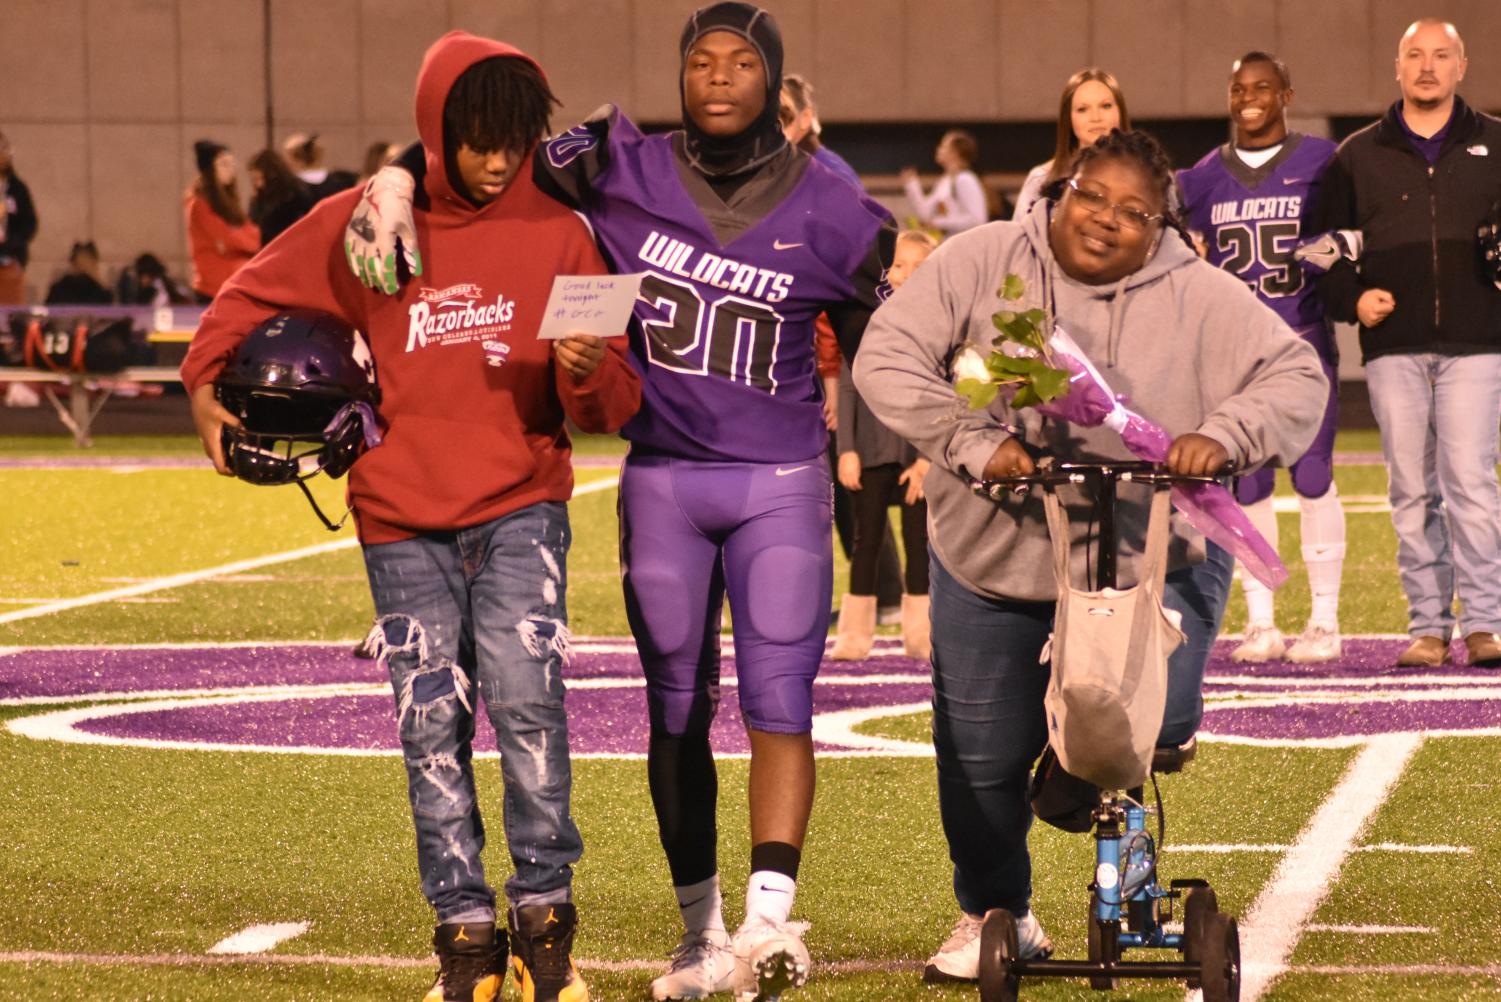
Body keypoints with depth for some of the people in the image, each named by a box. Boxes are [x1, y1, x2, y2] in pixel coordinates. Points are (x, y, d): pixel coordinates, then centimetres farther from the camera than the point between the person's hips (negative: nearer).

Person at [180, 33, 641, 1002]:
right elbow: (255, 294, 19)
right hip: (404, 520, 2)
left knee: (525, 696, -18)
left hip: (520, 507, -2)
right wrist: (206, 383, 9)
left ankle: (546, 910, -4)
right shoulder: (363, 223, 4)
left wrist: (589, 373, -19)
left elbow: (613, 407, 3)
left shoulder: (558, 233, 3)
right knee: (432, 728, 2)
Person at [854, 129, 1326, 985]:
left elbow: (1297, 377, -7)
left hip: (1151, 558, -1)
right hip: (992, 561, 1)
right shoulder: (981, 264, -6)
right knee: (983, 754, 7)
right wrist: (974, 441, -24)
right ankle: (995, 914, 30)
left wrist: (1224, 435, -26)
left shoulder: (1199, 297, -6)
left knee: (1157, 721, -17)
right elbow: (887, 360, -12)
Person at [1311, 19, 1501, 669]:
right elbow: (1326, 244, 14)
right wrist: (1351, 298, -3)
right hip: (1393, 348, 2)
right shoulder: (1358, 155, 13)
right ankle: (1427, 627, 7)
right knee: (1412, 491, 2)